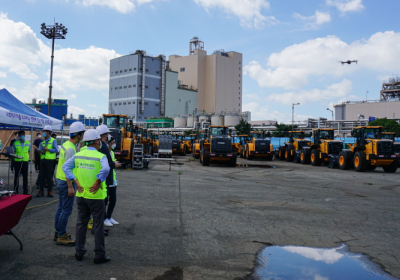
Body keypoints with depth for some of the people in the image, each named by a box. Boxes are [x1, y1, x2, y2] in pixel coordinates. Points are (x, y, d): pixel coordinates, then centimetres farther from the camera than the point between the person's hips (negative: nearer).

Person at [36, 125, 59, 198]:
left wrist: (48, 149, -13)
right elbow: (39, 150, 12)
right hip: (43, 159, 5)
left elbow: (56, 150, -10)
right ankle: (41, 191, 13)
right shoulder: (42, 142, 16)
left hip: (49, 160, -5)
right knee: (41, 175, 4)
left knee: (49, 176, -2)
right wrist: (42, 151, -9)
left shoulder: (53, 141, -1)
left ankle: (50, 192, 6)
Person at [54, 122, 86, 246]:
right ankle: (61, 236, 6)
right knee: (66, 210, -2)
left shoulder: (65, 145, 10)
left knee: (61, 208, 17)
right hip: (66, 182, -10)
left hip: (60, 180, 10)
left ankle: (58, 232, 28)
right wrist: (70, 187, -22)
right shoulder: (71, 149, -20)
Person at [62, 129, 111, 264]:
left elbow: (65, 166, -2)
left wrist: (75, 182, -4)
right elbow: (105, 169, -31)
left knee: (81, 223, 17)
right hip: (96, 196, -5)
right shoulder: (100, 156, -13)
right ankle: (99, 255, 14)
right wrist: (97, 183, -20)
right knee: (98, 225, 6)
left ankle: (79, 252, 27)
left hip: (81, 195, 5)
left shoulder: (78, 155, 4)